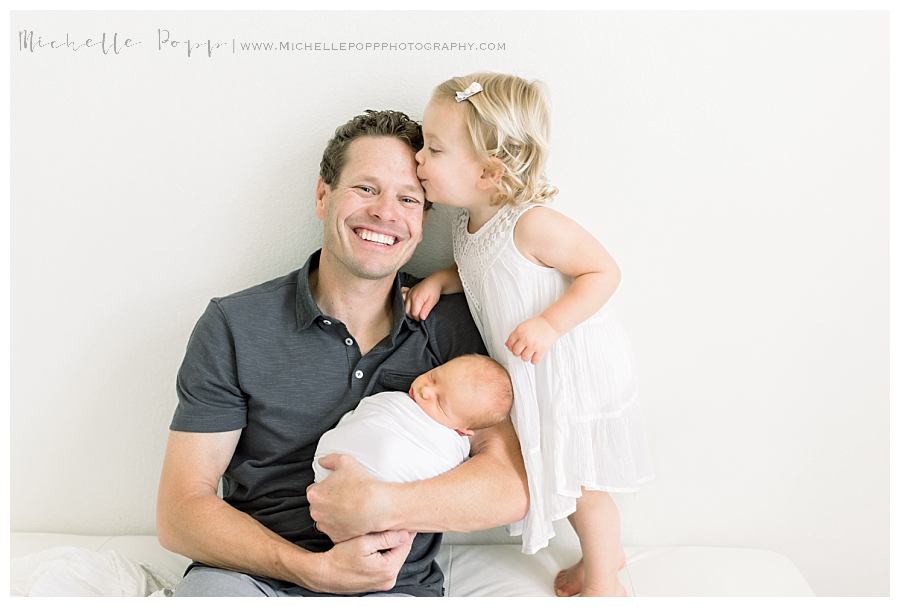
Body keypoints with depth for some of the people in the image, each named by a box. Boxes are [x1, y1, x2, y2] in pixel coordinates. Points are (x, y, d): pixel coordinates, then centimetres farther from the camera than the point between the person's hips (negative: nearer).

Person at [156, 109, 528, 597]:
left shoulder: (450, 326, 4)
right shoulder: (233, 327, 1)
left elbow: (512, 486, -3)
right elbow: (178, 513, -1)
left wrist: (378, 506, -19)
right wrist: (316, 568, -15)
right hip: (252, 578, -1)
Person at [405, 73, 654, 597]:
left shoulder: (532, 223, -27)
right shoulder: (470, 226, -2)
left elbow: (603, 271, -22)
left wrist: (549, 324, -32)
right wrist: (438, 280, -3)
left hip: (576, 372, -8)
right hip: (540, 378, 8)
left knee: (578, 481, 9)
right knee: (564, 474, 22)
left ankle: (603, 582, 33)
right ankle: (605, 552, 47)